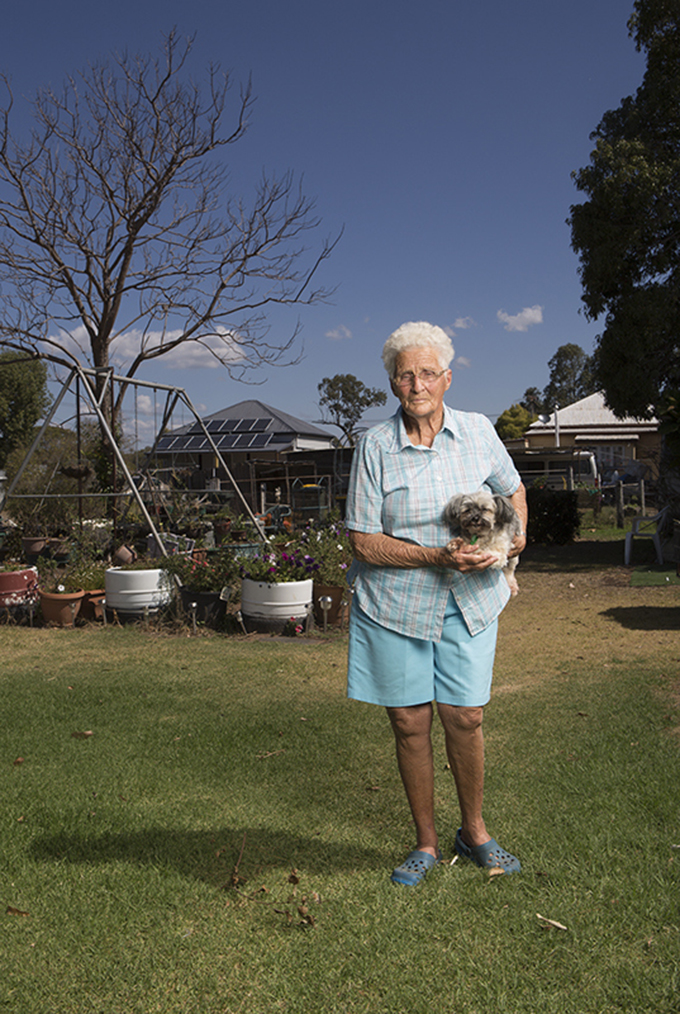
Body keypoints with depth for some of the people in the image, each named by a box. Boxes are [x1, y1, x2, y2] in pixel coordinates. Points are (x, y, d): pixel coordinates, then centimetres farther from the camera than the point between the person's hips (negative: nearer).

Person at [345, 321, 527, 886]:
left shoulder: (478, 432, 0)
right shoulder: (376, 446, -8)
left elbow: (513, 490, 19)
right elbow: (363, 542, -10)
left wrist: (518, 535, 0)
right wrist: (439, 556, -20)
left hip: (468, 600, 2)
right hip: (395, 603, -1)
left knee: (465, 718, 4)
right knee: (410, 723, 5)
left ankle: (474, 832, 30)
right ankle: (426, 844, 26)